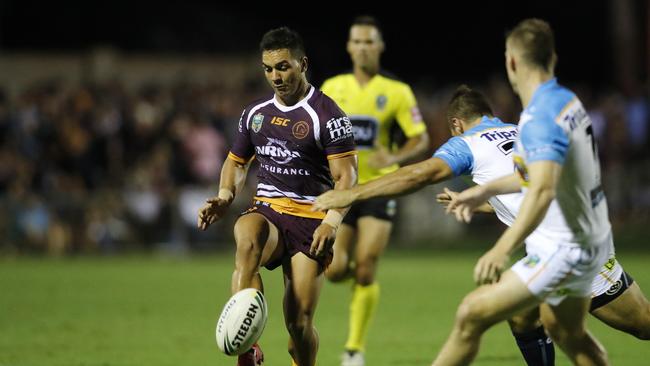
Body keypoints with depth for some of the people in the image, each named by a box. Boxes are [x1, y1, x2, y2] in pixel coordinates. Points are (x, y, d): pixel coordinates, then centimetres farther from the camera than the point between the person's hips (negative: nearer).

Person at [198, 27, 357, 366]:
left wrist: (331, 222, -25)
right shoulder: (255, 112, 12)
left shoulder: (327, 115, -5)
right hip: (266, 211, 3)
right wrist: (225, 196, 3)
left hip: (310, 219, -3)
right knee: (247, 241, -35)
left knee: (299, 320, -9)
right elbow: (237, 161, 25)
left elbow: (346, 176, -9)